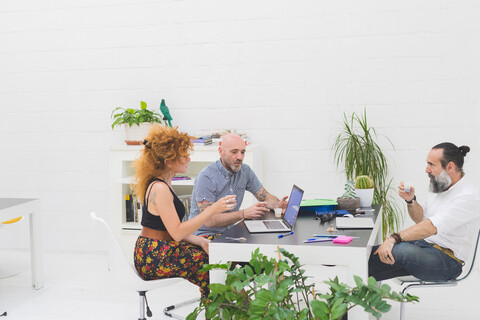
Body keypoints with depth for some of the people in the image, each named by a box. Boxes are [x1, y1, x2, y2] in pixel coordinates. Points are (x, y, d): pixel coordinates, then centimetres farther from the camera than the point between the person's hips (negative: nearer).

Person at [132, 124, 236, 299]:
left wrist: (200, 241, 0)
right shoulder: (159, 189, -20)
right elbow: (177, 232, -24)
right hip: (153, 259, -10)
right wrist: (212, 210, -25)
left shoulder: (162, 184, 12)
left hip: (152, 253, 10)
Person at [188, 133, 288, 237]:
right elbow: (209, 221, -23)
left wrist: (279, 204, -13)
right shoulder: (206, 177, -18)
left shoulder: (245, 171, 3)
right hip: (204, 235, -7)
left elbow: (266, 198, 11)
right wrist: (244, 214, -32)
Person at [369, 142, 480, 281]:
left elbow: (433, 226, -29)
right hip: (422, 244, 8)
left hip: (446, 258, -8)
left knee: (400, 250, -35)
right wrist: (411, 200, 1)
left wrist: (394, 238, -35)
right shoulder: (438, 187, 12)